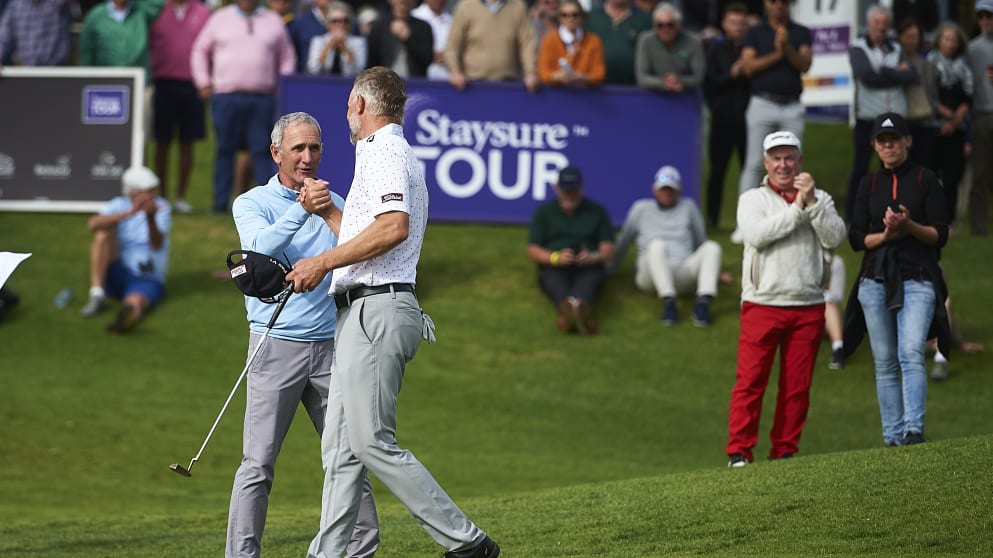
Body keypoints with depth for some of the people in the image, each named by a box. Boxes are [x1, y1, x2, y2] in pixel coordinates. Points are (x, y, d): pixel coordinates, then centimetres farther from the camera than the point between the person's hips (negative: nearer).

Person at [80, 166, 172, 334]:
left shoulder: (161, 208, 0)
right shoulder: (119, 205, 1)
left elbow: (157, 245, -17)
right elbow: (93, 224, -21)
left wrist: (151, 218, -38)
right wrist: (129, 213, -34)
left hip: (147, 281, -2)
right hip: (119, 274, 2)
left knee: (135, 303, -37)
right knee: (104, 232, -21)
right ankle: (97, 296, -27)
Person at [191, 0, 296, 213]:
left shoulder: (274, 21, 12)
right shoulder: (220, 19, 10)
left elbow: (287, 58, 18)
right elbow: (200, 51, 16)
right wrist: (204, 83, 8)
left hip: (263, 98, 0)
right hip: (226, 97, 0)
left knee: (262, 150, -5)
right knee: (225, 149, 1)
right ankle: (220, 202, 5)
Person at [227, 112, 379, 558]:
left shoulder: (334, 203, 15)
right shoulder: (252, 204, 3)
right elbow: (263, 246, -18)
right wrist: (302, 208, -29)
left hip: (330, 345, 4)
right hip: (276, 345, -4)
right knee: (259, 462, -7)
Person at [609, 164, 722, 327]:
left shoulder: (688, 207, 20)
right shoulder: (642, 209, 17)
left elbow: (700, 242, 26)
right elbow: (623, 241, 25)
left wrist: (715, 271, 28)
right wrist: (608, 268, 31)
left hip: (683, 276, 2)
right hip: (649, 277, -2)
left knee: (712, 247, -26)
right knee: (657, 245, -35)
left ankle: (703, 302, -47)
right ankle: (668, 302, -51)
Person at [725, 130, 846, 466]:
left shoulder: (820, 200, 13)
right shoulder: (752, 200, 7)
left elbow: (835, 238, -3)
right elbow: (756, 234, -13)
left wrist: (812, 203, -12)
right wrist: (797, 208, -12)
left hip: (808, 307, 2)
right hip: (762, 303, -2)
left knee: (797, 385, 3)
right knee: (750, 380, -7)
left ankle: (785, 452, 10)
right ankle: (739, 452, -5)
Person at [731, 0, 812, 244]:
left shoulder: (801, 33, 10)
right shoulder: (756, 32, 7)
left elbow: (804, 65, -3)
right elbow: (749, 66, -4)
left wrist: (787, 48, -17)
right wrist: (776, 55, -11)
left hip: (792, 106, 2)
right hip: (763, 103, -1)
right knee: (754, 163, -4)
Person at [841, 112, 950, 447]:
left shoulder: (925, 180, 5)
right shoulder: (870, 185, 14)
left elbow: (940, 235, 1)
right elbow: (856, 239, 8)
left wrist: (909, 226, -17)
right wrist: (886, 234, -11)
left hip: (917, 279, -4)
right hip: (875, 280, 4)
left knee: (911, 354, -20)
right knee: (885, 363, 3)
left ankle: (914, 430, -30)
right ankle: (893, 438, 6)